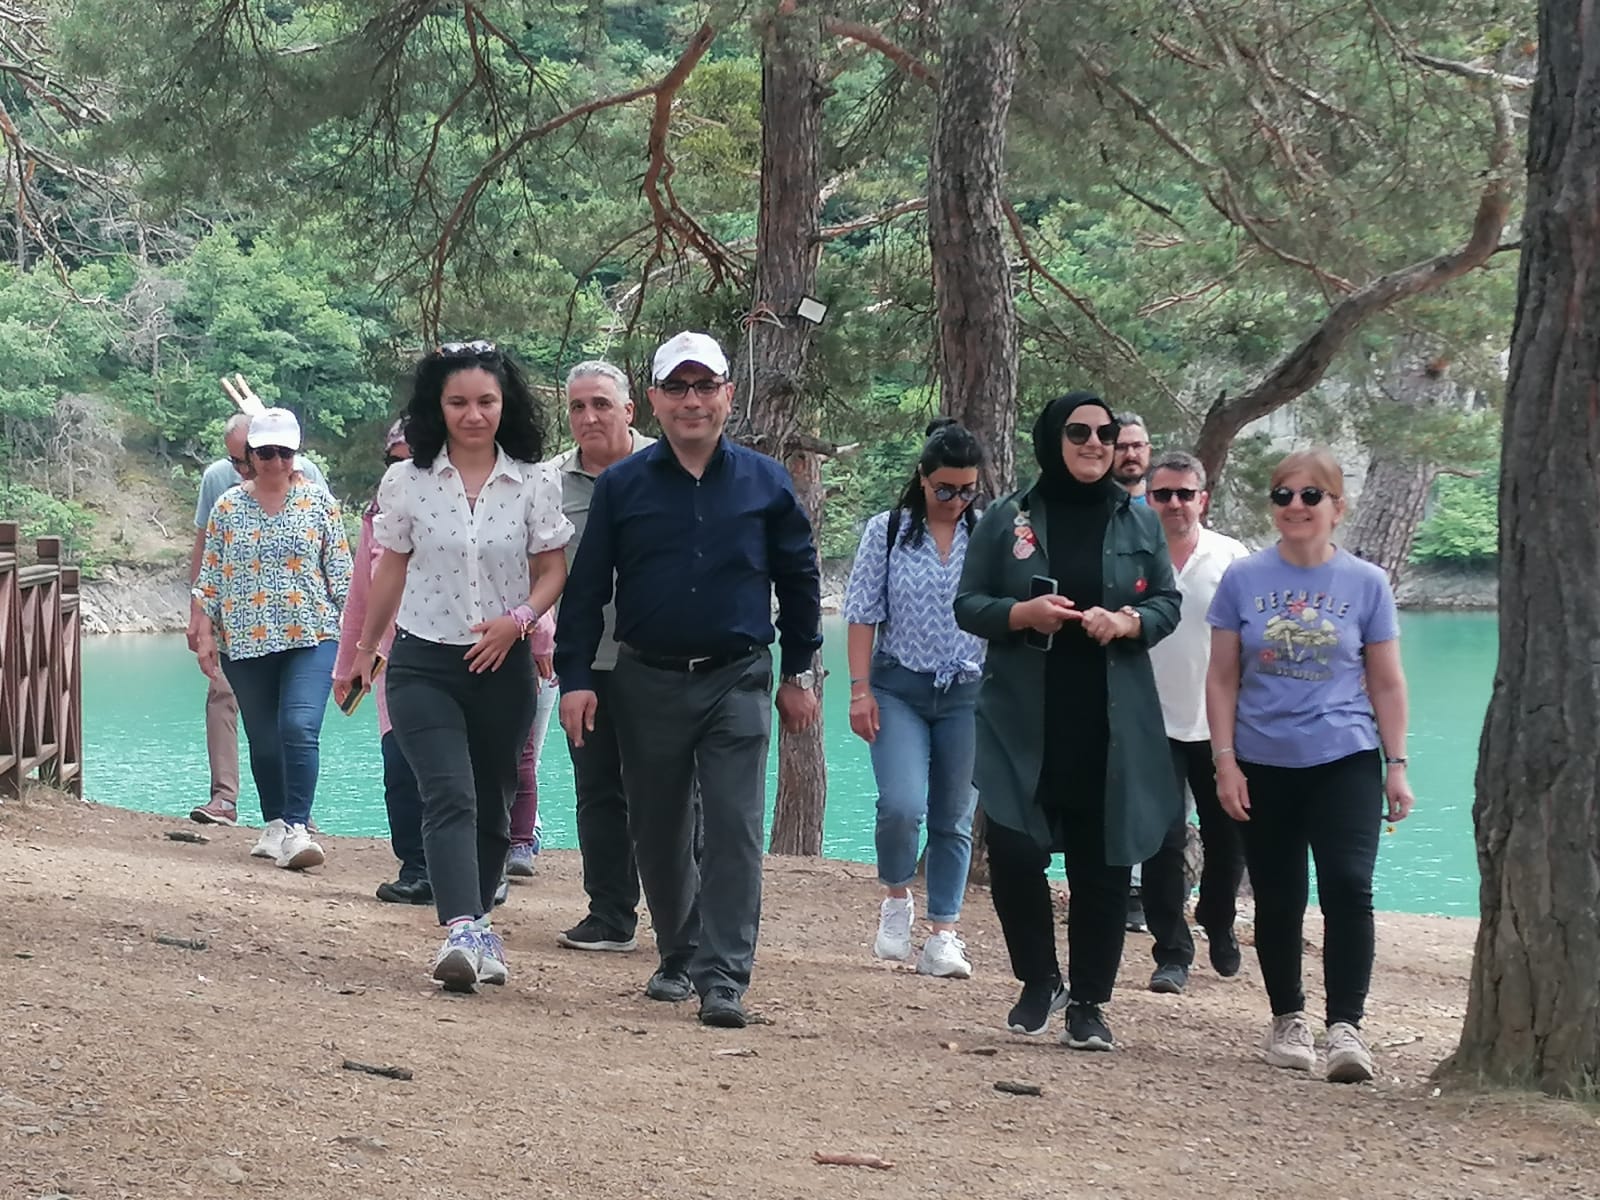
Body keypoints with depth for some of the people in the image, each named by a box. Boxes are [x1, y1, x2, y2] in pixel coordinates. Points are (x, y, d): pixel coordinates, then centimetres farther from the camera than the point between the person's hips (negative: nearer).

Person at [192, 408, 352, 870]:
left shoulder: (320, 503, 4)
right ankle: (275, 826, 22)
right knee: (263, 740, 9)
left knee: (300, 728, -19)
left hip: (310, 638, -3)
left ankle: (295, 829, -21)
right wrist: (205, 633, 3)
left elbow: (340, 571, 6)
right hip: (245, 641, 3)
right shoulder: (228, 507, 7)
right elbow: (211, 575, 9)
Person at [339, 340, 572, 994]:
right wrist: (364, 652, 17)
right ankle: (463, 934, -29)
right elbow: (391, 571, 10)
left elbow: (552, 570, 5)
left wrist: (517, 620, -13)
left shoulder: (534, 484, -1)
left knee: (490, 806, 11)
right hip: (424, 663, -2)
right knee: (450, 796, -17)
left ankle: (474, 926, 27)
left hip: (502, 664, 2)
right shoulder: (406, 482, 0)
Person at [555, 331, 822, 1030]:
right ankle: (679, 956, 28)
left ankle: (724, 979, -11)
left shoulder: (765, 484, 3)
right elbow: (586, 587, 4)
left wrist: (798, 673, 10)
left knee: (733, 830, -10)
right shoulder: (621, 486, 2)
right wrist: (574, 678, -3)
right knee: (659, 834, 11)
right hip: (648, 683, 1)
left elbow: (799, 581, 11)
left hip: (737, 683, -1)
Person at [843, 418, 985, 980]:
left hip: (967, 692, 1)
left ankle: (943, 936, 11)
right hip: (899, 686, -1)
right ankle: (896, 897, 11)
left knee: (954, 818, 4)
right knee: (901, 804, -17)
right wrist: (860, 689, -4)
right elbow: (863, 614, 2)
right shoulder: (886, 532, 1)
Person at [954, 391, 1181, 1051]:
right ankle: (1039, 981, 16)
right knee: (1013, 853, -8)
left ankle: (1088, 1002, 15)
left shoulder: (1139, 522, 8)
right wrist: (1022, 613, -15)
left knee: (1101, 866, 2)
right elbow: (968, 605, 5)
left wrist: (1128, 622, -11)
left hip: (1112, 725, 1)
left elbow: (1167, 604, 11)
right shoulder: (1007, 519, 3)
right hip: (1023, 719, -1)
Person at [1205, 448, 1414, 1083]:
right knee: (1277, 900, 8)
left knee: (1348, 886, -16)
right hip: (1264, 765, 1)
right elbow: (1222, 679, 5)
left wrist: (1396, 766, 2)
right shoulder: (1243, 579, 2)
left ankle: (1345, 1026, -12)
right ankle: (1287, 1019, 25)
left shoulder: (1365, 584, 1)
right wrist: (1225, 761, -1)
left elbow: (1387, 683, 6)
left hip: (1345, 761, -1)